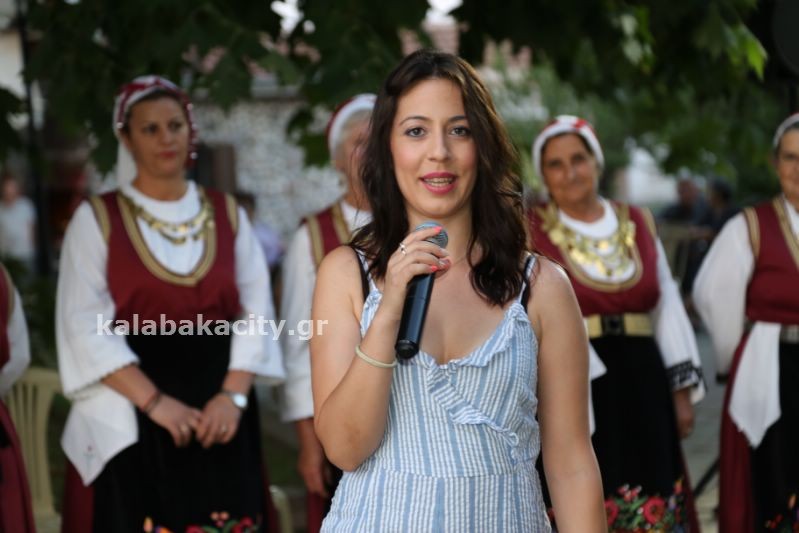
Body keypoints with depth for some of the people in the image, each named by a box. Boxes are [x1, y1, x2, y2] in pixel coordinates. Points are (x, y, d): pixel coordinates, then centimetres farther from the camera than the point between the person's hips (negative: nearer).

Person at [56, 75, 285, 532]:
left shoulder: (227, 214, 10)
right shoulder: (97, 219, 1)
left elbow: (256, 313, 4)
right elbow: (86, 326, -6)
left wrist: (233, 394, -11)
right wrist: (154, 401, -15)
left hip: (220, 415, 2)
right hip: (130, 422, -2)